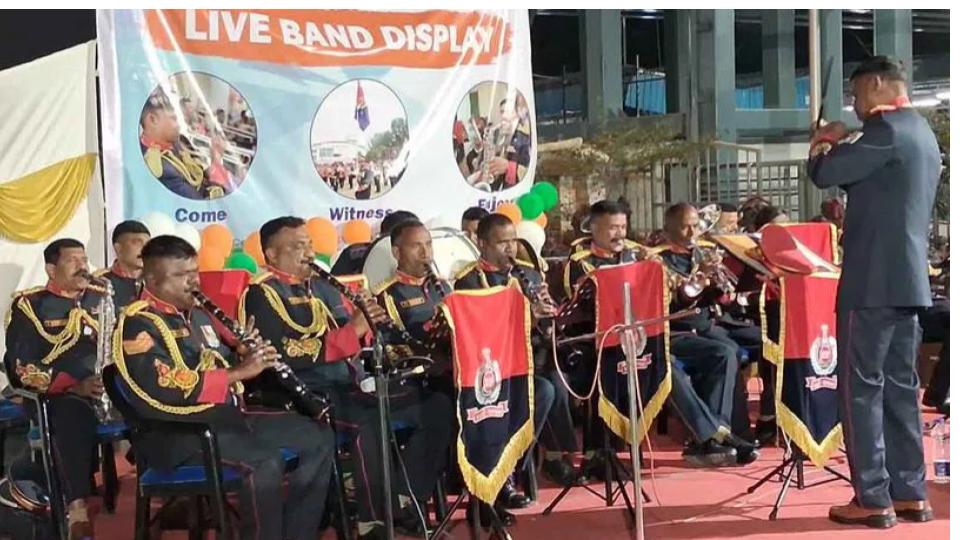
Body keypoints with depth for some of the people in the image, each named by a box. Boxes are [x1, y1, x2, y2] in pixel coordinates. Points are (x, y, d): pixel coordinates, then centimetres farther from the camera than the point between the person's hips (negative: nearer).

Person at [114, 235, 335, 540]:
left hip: (226, 414, 9)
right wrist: (239, 372, -21)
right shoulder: (138, 324, -10)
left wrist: (244, 356, 1)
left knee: (318, 439, -1)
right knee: (265, 462, -33)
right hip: (176, 431, -9)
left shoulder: (198, 315, 19)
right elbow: (169, 390, -23)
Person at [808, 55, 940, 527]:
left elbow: (825, 174, -14)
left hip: (873, 279, -9)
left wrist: (822, 146, 6)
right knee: (900, 385, 12)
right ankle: (910, 493, 17)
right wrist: (844, 144, 17)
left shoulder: (886, 129, -13)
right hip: (907, 278, 10)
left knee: (860, 387, -4)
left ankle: (873, 499, 0)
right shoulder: (922, 134, 18)